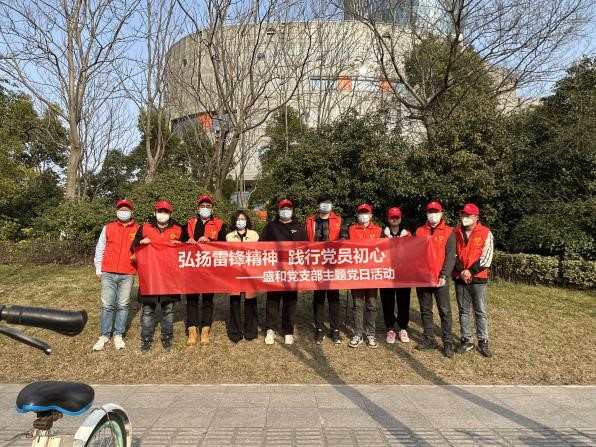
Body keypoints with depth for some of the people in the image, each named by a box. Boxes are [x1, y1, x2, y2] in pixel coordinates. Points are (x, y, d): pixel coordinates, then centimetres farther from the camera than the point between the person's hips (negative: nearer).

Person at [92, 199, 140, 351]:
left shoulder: (138, 230, 7)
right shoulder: (108, 228, 9)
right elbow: (100, 249, 12)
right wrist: (98, 270, 9)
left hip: (127, 275, 0)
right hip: (108, 274, 1)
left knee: (123, 305, 4)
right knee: (107, 306, 2)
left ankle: (118, 335, 14)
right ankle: (104, 336, 13)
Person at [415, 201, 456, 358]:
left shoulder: (448, 232, 1)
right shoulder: (419, 231, 9)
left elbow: (450, 256, -6)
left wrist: (444, 275, -16)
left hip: (440, 278, -3)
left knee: (445, 311, -1)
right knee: (425, 310, 11)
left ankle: (448, 343, 7)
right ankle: (429, 339, 22)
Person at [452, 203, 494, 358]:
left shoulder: (486, 233, -4)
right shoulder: (456, 233, 6)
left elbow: (486, 257, -9)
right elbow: (452, 254, 2)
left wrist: (470, 271, -15)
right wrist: (461, 271, -11)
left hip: (478, 278, -3)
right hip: (460, 278, 3)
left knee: (480, 312, 4)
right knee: (463, 311, 10)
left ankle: (483, 342, 15)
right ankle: (466, 341, 20)